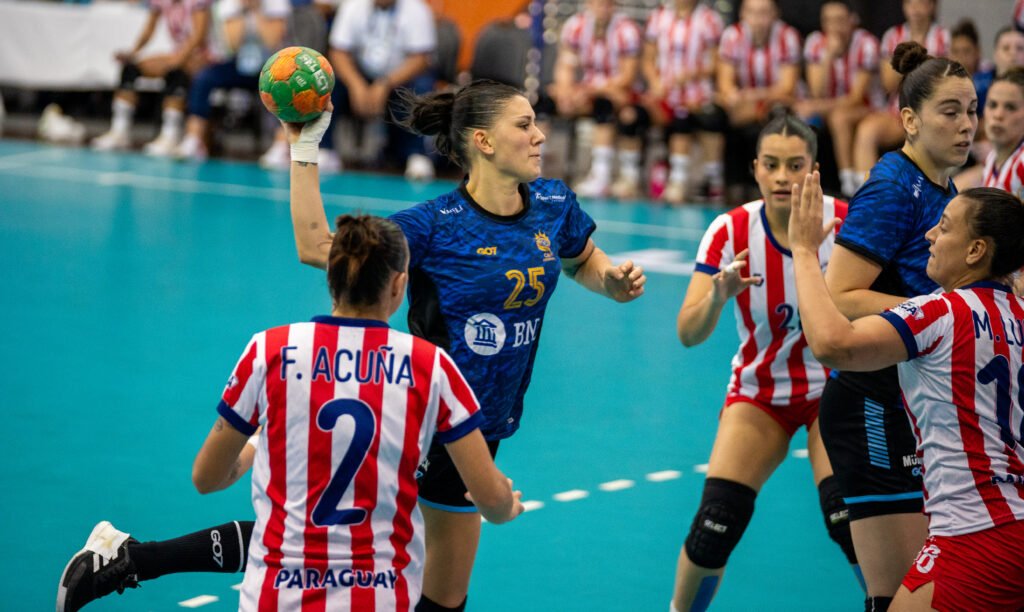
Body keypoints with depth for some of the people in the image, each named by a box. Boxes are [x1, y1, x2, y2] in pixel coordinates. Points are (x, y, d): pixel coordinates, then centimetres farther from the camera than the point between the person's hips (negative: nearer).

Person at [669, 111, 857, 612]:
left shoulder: (844, 222, -17)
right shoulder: (731, 231, -16)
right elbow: (688, 333, -22)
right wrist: (719, 295, -41)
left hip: (834, 387, -1)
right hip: (758, 391, 1)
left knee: (847, 517, -20)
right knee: (716, 522, -12)